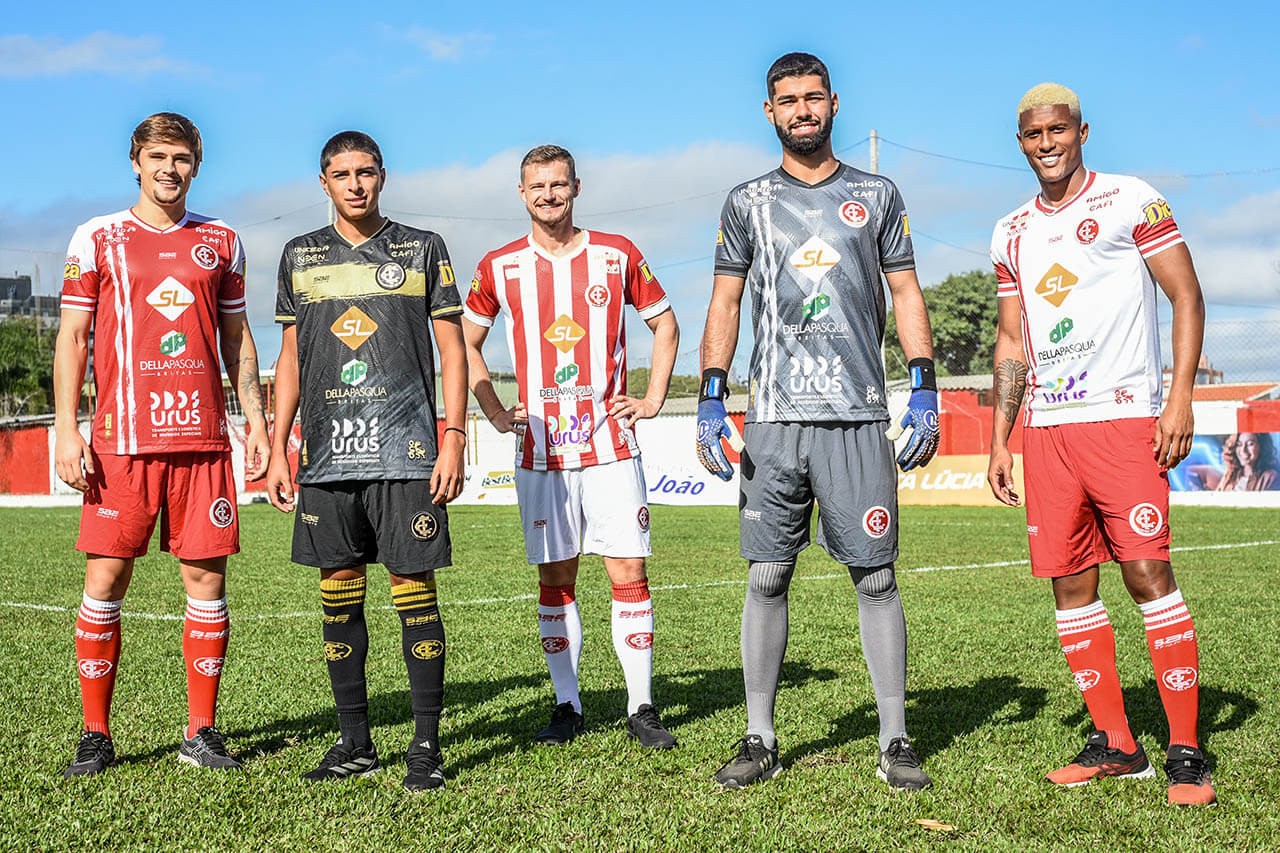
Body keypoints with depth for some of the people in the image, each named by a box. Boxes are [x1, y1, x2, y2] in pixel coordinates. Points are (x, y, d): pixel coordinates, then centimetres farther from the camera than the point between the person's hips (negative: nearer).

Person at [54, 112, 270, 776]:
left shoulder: (220, 241, 13)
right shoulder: (97, 239, 7)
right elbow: (72, 338, 5)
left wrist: (256, 420, 8)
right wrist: (66, 430, -4)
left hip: (202, 438, 2)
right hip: (121, 440, -2)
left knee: (207, 580, 1)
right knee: (105, 581, -2)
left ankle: (201, 732, 11)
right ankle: (95, 734, 10)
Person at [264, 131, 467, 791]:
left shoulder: (423, 249, 7)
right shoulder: (300, 256, 14)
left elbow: (452, 348, 5)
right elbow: (290, 357, 17)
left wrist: (454, 436, -5)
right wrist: (277, 450, 10)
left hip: (405, 447, -3)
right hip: (327, 451, 3)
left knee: (413, 587, -5)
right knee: (338, 592, 5)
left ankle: (427, 744, 2)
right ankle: (354, 742, 15)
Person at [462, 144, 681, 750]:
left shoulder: (617, 255, 4)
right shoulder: (500, 267, 5)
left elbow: (664, 322, 16)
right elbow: (465, 342, 17)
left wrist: (653, 399, 7)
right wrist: (495, 412, 8)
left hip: (610, 443, -1)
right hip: (540, 447, 1)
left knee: (629, 572, -3)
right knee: (555, 579, 5)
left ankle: (642, 708, 5)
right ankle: (567, 706, 16)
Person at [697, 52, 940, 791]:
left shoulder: (877, 196, 11)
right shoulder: (748, 203, 12)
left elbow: (907, 295, 10)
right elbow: (726, 304, 11)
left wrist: (925, 390, -1)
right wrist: (711, 400, 0)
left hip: (858, 418, -1)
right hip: (774, 419, 1)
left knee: (877, 578, -1)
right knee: (767, 577, 2)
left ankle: (897, 739, 7)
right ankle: (760, 740, 11)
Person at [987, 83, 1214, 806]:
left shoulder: (1130, 200, 2)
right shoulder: (1013, 235, 17)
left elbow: (1187, 296, -1)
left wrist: (1180, 398, -11)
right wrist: (999, 441, 15)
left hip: (1120, 416, -5)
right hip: (1045, 427, 5)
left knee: (1148, 572, -11)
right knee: (1071, 584, 3)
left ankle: (1186, 750, -4)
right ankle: (1116, 745, 12)